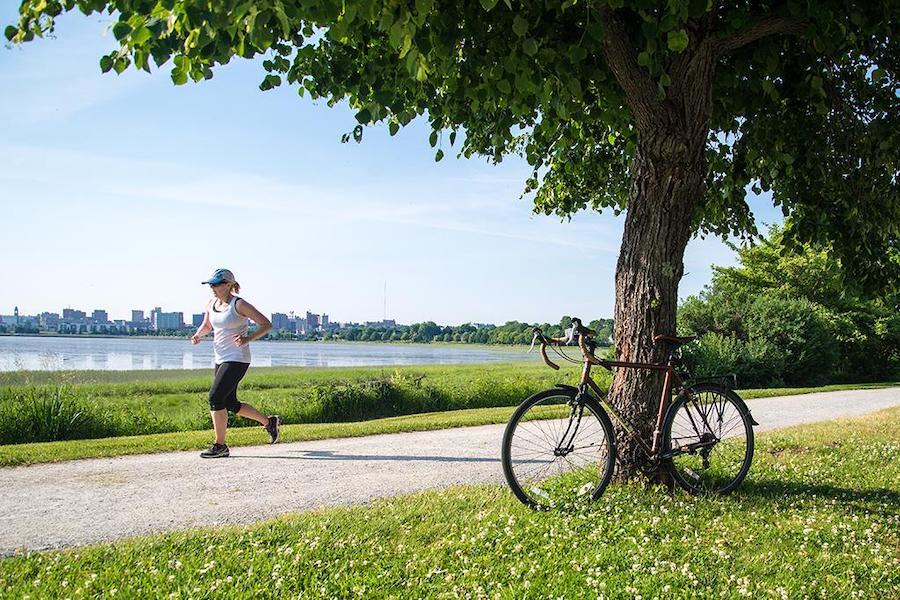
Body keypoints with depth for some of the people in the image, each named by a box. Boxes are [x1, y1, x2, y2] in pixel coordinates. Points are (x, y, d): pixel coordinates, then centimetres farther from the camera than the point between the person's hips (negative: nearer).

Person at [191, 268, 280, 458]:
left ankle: (220, 446, -5)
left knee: (215, 397, -15)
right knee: (230, 404, 13)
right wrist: (198, 335, 6)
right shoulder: (211, 305, 9)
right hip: (221, 359, 9)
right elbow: (207, 326, 28)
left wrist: (248, 339, -24)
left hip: (237, 359, -9)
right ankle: (269, 422, 30)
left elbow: (266, 324, -11)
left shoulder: (239, 305, -12)